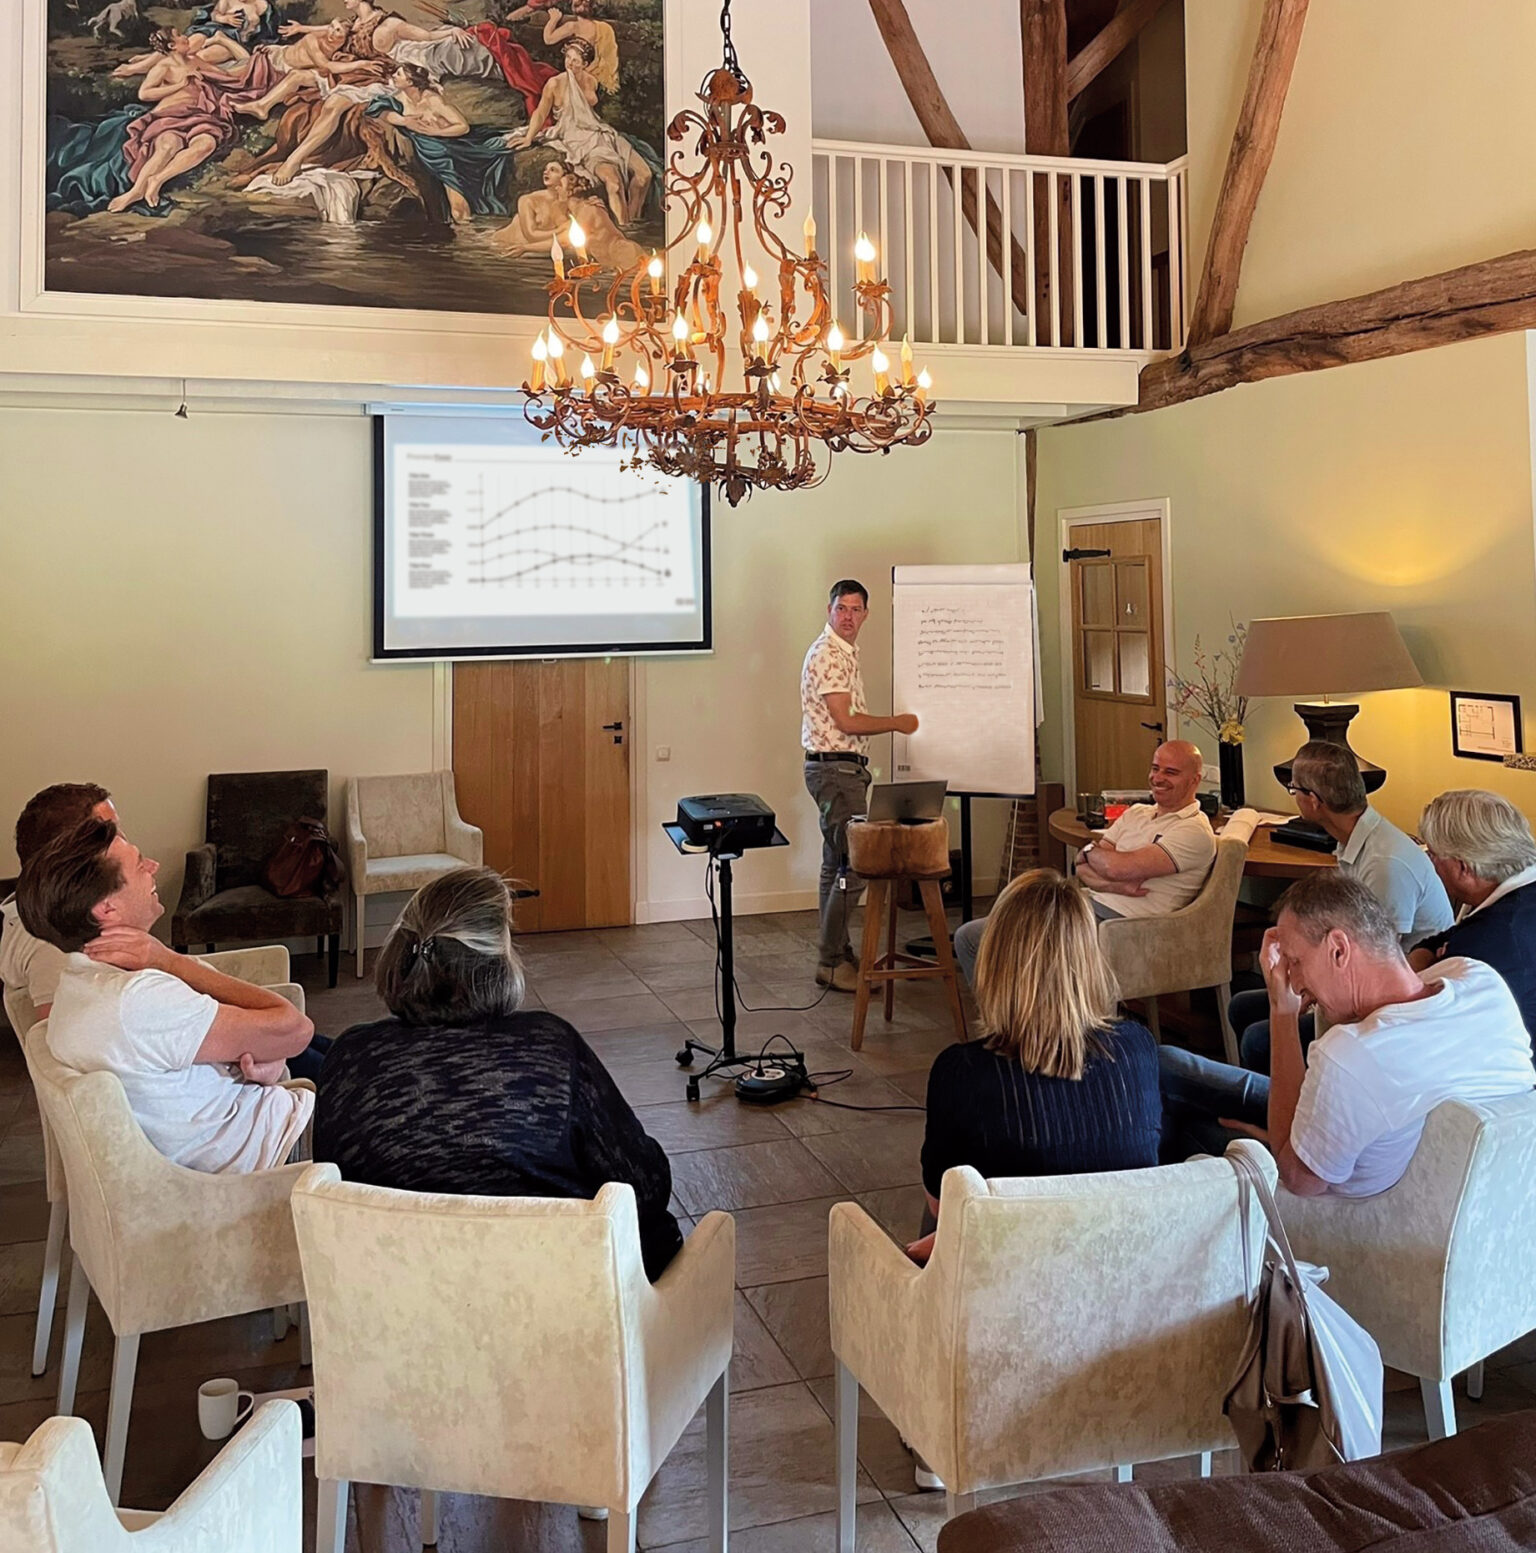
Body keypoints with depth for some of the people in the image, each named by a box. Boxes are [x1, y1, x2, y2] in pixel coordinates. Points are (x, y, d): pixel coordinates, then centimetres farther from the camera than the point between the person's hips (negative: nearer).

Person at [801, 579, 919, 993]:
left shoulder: (846, 653, 16)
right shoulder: (827, 655, -16)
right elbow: (845, 721, -21)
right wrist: (896, 723, -10)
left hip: (845, 769, 11)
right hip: (834, 769, -11)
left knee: (837, 865, 13)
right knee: (852, 866, -10)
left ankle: (836, 955, 19)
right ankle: (831, 963, -5)